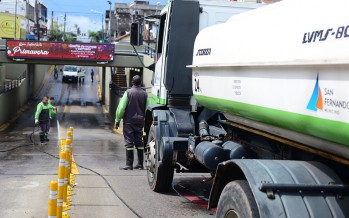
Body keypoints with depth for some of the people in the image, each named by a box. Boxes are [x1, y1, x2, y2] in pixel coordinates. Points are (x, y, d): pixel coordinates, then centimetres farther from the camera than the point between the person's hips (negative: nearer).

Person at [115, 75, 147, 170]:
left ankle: (129, 164, 0)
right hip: (140, 121, 4)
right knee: (139, 142, 11)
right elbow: (147, 109, 4)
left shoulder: (128, 92, -7)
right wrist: (146, 121, 13)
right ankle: (140, 164, 14)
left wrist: (117, 120, -3)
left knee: (129, 143, -1)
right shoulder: (144, 94, 3)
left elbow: (121, 108, -10)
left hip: (129, 121, -4)